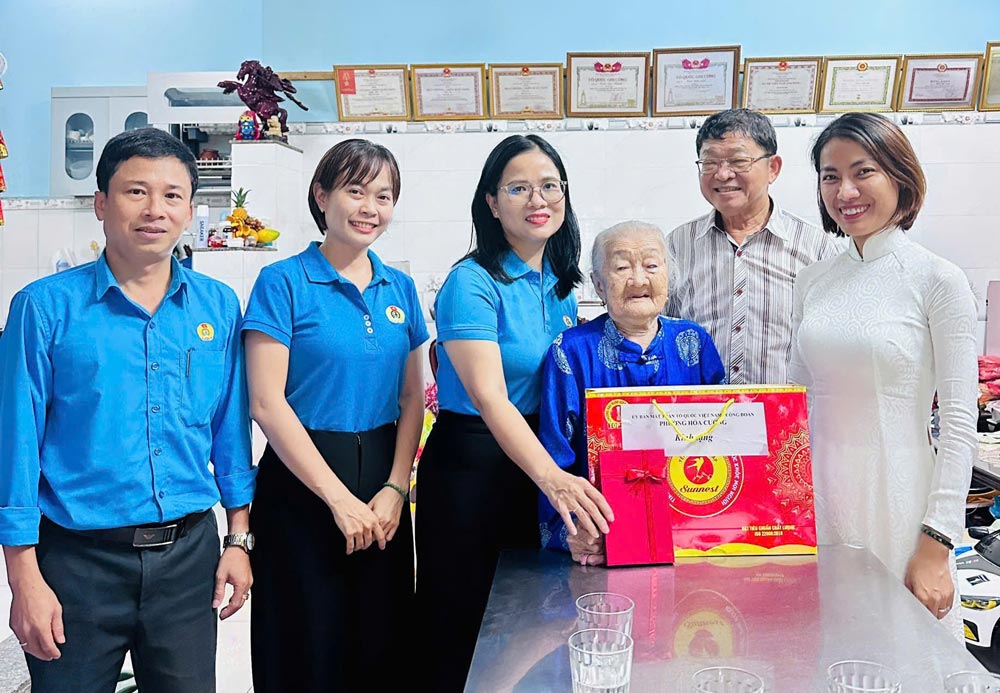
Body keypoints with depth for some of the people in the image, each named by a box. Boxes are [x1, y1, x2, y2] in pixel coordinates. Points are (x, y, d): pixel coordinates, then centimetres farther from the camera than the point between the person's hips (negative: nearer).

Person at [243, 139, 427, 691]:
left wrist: (395, 489, -5)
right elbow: (267, 404, -12)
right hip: (303, 483, -4)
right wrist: (339, 497, -14)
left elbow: (412, 399, 9)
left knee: (382, 647, 12)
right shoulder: (284, 282, -7)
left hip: (382, 482, 5)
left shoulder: (399, 289, 8)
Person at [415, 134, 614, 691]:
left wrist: (564, 478, 0)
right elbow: (488, 398, -26)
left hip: (540, 463, 7)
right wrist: (552, 477, -40)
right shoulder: (472, 283, -15)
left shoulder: (560, 285, 7)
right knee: (463, 633, 5)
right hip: (471, 464, -7)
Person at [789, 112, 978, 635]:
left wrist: (936, 545, -13)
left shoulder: (938, 281, -7)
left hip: (896, 502, -4)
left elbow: (959, 421, -9)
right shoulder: (813, 281, 7)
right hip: (815, 497, 4)